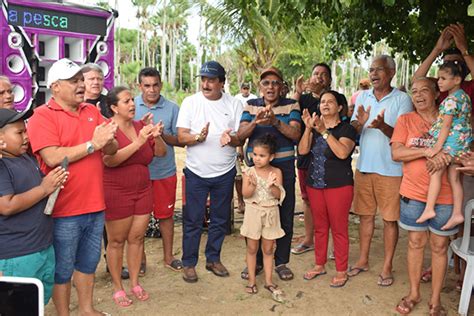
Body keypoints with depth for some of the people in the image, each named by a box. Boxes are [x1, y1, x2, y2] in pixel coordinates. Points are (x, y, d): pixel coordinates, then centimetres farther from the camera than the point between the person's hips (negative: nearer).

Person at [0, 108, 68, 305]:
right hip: (17, 255, -9)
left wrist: (53, 183, 3)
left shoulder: (26, 158, 9)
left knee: (43, 298, 22)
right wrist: (44, 188, -21)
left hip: (45, 245, 9)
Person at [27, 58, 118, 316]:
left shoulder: (92, 111, 9)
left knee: (88, 263, 21)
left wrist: (107, 140, -15)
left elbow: (112, 149, 7)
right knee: (62, 270, 10)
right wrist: (93, 144, -20)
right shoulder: (42, 116, -10)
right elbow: (52, 158, -23)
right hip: (64, 210, -6)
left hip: (95, 206, 6)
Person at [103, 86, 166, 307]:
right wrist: (138, 142, -29)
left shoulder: (140, 125, 4)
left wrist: (157, 137, -14)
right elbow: (109, 160, -24)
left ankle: (135, 284, 25)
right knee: (117, 241, 6)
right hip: (116, 193, -5)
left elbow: (161, 153, 6)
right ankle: (118, 288, 20)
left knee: (137, 238, 11)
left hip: (143, 191, 5)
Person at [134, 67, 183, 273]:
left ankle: (168, 256, 28)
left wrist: (163, 135, -18)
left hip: (165, 171, 1)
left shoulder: (172, 108, 0)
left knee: (166, 214, 11)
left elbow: (180, 140, 0)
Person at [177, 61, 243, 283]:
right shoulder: (190, 102, -3)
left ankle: (213, 259, 30)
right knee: (193, 220, 4)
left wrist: (231, 138, -24)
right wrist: (198, 137, -28)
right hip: (196, 172, -2)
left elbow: (241, 139, -1)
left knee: (221, 219, 13)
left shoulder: (234, 104, 0)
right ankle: (189, 263, 20)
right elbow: (181, 136, -8)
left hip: (225, 172, 2)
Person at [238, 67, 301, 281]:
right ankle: (255, 261, 23)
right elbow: (240, 135, -3)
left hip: (284, 167, -1)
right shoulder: (251, 105, 7)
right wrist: (256, 122, -23)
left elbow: (296, 134, -10)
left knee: (285, 217, 6)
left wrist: (275, 121, -27)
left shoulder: (291, 105, 2)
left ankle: (281, 262, 22)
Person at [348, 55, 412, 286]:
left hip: (391, 169, -3)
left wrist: (382, 126, -29)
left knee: (390, 219, 5)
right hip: (364, 166, 4)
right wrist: (359, 122, -20)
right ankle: (363, 260, 28)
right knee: (365, 215, 13)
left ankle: (387, 267, 19)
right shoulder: (362, 97, 7)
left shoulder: (402, 99, -5)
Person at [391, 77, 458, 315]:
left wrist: (442, 157, -15)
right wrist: (429, 151, -21)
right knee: (415, 243, 11)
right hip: (413, 193, 0)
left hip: (444, 195, 0)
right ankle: (413, 293, 27)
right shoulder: (405, 120, 2)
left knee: (439, 246, 8)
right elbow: (396, 153, -9)